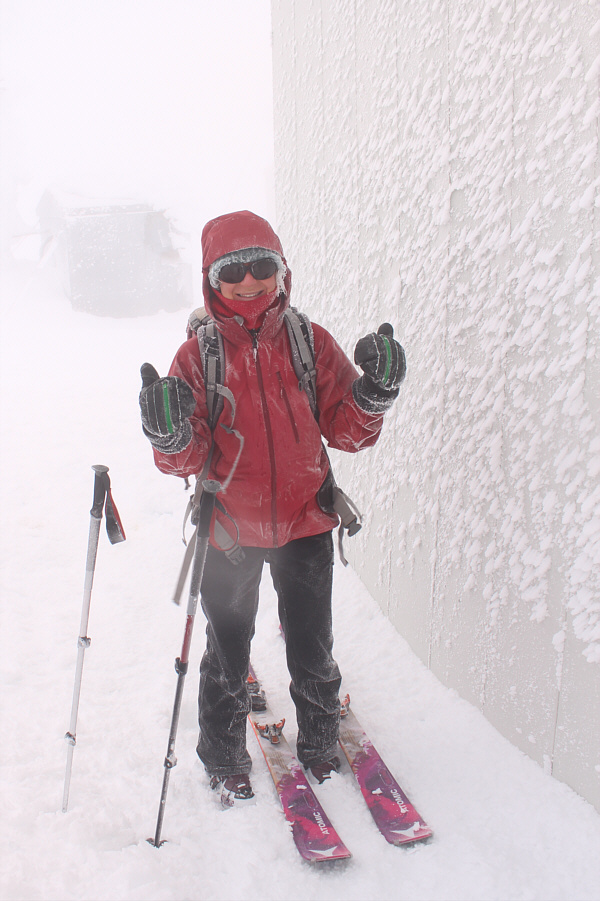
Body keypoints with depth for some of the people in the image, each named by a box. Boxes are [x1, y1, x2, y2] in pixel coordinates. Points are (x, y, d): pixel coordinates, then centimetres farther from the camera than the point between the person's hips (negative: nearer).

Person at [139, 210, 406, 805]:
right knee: (227, 655, 14)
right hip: (229, 529, 0)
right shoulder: (198, 355, -5)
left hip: (305, 523, 1)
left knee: (312, 651, 13)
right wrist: (170, 437, -30)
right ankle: (224, 757, 38)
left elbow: (349, 433, -2)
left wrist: (374, 392, -19)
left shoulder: (311, 343, -2)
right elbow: (187, 462, -9)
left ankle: (320, 739, 41)